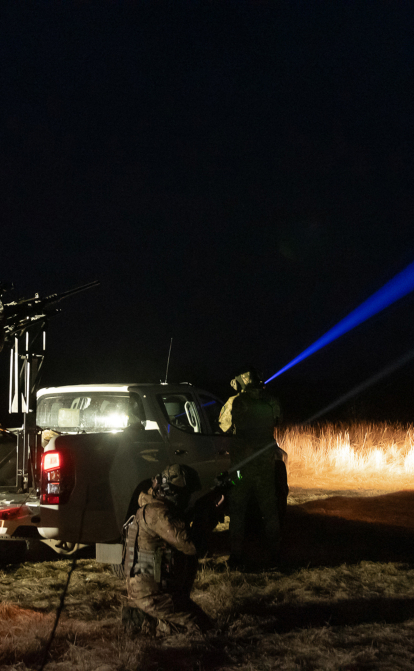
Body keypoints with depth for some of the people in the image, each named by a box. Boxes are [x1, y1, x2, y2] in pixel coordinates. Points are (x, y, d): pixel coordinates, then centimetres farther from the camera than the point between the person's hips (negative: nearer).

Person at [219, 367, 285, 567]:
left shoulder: (235, 402, -9)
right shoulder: (271, 402, 0)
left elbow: (224, 427, 2)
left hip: (242, 464, -3)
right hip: (266, 463, 3)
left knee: (237, 512, 5)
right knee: (270, 509, 12)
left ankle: (237, 555, 4)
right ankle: (274, 553, 15)